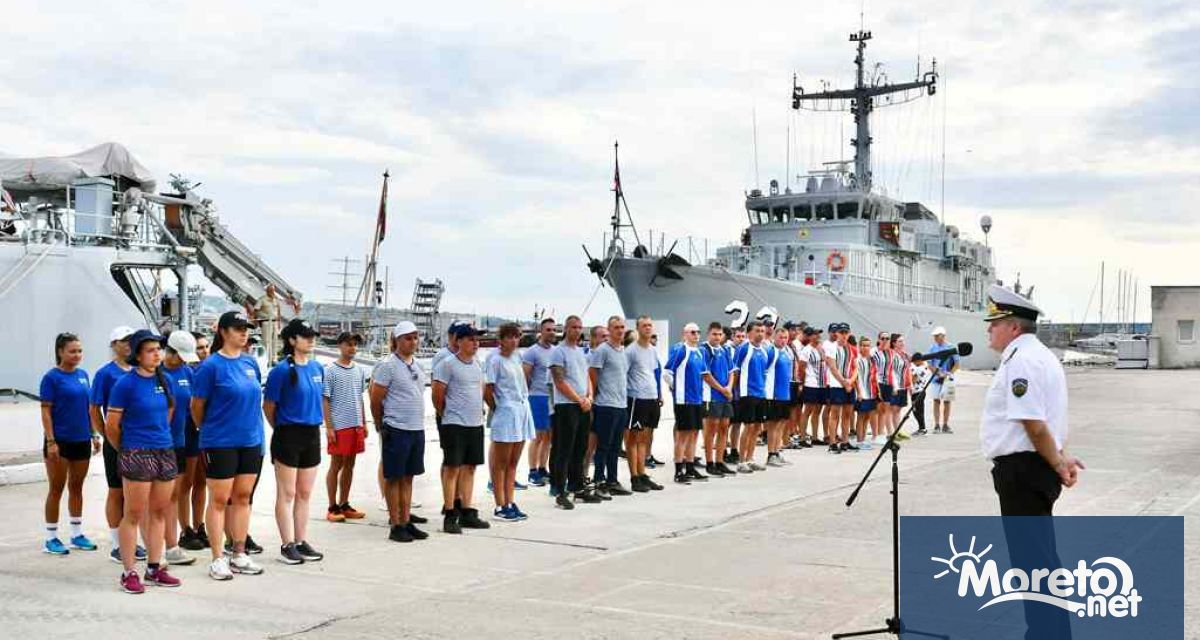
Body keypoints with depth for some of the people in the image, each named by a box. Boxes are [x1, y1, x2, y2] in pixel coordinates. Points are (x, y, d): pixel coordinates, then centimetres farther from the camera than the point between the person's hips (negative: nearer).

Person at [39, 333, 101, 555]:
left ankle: (77, 534, 23)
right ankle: (51, 538, 11)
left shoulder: (83, 375, 8)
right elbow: (46, 411, -11)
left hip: (82, 440, 5)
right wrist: (50, 441, -16)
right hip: (60, 442, -5)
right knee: (56, 489, 3)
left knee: (77, 487, 13)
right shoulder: (52, 377, -9)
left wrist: (94, 434, 11)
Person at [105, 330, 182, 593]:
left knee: (159, 513, 11)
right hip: (136, 454, -6)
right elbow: (111, 425, -7)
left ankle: (154, 568, 20)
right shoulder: (126, 383, -10)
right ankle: (129, 573, 6)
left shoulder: (163, 380, 7)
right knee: (134, 514, -1)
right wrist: (126, 450, 5)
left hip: (165, 452, 6)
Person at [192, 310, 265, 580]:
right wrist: (208, 431, 8)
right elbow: (197, 406, -4)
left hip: (251, 441, 6)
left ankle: (239, 555, 21)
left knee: (242, 498, 11)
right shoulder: (211, 365, -11)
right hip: (220, 443, -6)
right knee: (219, 500, 2)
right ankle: (217, 559, 9)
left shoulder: (250, 363, 7)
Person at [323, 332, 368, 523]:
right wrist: (329, 427, -13)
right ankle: (333, 507, 9)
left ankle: (344, 505, 19)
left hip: (356, 425, 6)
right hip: (339, 426, -6)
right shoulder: (330, 370, -7)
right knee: (336, 465, 1)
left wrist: (364, 423, 13)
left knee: (349, 465, 11)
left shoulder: (359, 370, 11)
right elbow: (325, 400, -8)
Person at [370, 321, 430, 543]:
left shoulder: (418, 365, 13)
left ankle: (406, 521, 18)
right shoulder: (387, 365, -9)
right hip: (396, 430, -7)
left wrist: (418, 422, 16)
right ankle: (395, 525, 6)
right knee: (393, 478, 1)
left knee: (408, 477, 12)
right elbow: (375, 400, -8)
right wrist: (381, 427, -2)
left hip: (417, 429, 7)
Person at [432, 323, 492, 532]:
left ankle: (466, 513, 17)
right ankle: (450, 515, 1)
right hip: (454, 424, -7)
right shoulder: (447, 364, -10)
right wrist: (446, 415, 4)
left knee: (469, 468, 10)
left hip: (476, 423, 7)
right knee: (452, 468, -3)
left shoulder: (477, 364, 12)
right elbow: (437, 397, -7)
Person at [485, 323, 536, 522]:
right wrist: (496, 409, -3)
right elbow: (487, 391, -11)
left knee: (513, 462, 11)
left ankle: (510, 504, 17)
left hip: (522, 410, 7)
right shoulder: (495, 360, -10)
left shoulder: (516, 357, 11)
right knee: (501, 463, -1)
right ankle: (500, 507, 4)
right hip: (506, 413, -7)